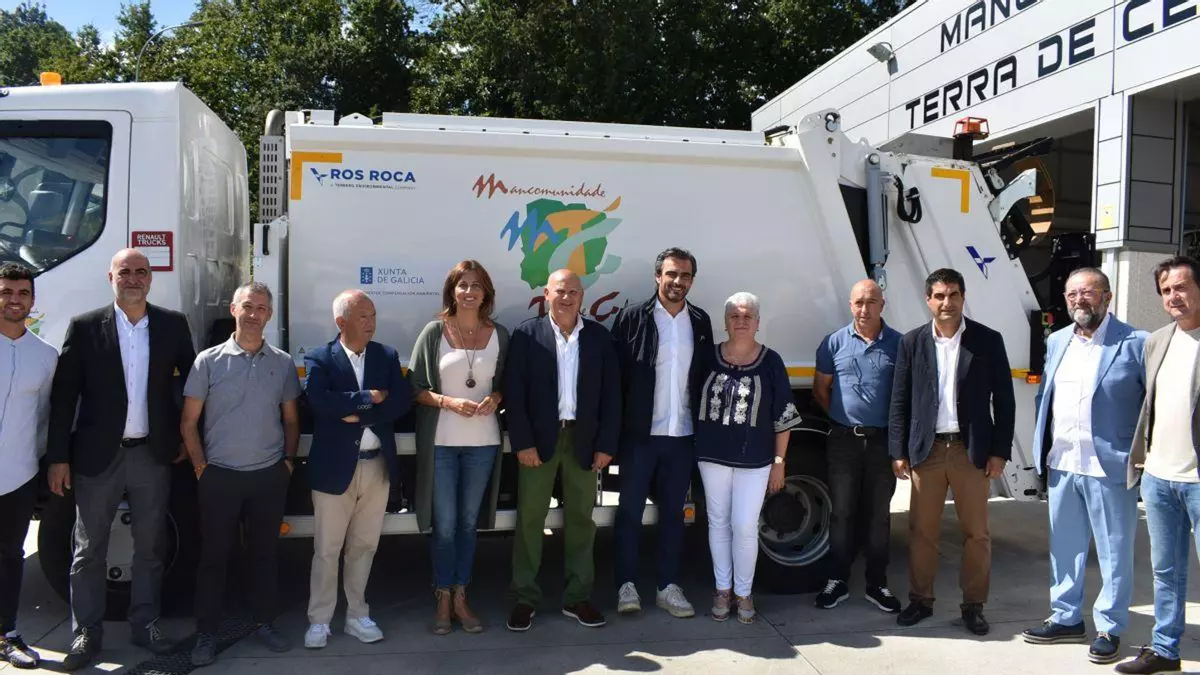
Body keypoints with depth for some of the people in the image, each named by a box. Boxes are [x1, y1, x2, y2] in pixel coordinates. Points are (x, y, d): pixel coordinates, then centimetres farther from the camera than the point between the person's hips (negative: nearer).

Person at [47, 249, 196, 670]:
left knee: (150, 547, 12)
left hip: (153, 455, 2)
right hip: (97, 456, -1)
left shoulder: (174, 325, 2)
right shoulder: (84, 327, -3)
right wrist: (58, 457, -6)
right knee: (89, 550, 8)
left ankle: (144, 624, 25)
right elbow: (63, 395, -3)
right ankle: (86, 632, 20)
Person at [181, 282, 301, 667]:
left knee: (265, 553, 11)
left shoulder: (283, 363, 5)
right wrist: (201, 467, -4)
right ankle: (206, 633, 16)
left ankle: (264, 622, 24)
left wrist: (288, 460, 2)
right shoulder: (209, 361, -2)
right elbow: (189, 422, 1)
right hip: (220, 476, -2)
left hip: (269, 476, 2)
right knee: (213, 556, 5)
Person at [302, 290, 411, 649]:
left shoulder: (387, 356, 6)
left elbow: (403, 400, -5)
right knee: (327, 549, 6)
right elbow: (319, 401, -21)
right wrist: (368, 397, -16)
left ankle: (357, 616, 26)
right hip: (335, 467, -3)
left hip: (378, 466, 3)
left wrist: (358, 416, -14)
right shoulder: (319, 359, -4)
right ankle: (319, 621, 18)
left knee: (364, 546, 13)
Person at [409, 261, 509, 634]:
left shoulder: (499, 335, 3)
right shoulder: (434, 332, -3)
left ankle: (460, 598, 23)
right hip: (441, 442, -2)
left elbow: (507, 383, 12)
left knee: (468, 523, 12)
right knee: (445, 525, 3)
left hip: (483, 442, 2)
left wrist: (495, 399, -9)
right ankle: (443, 600, 18)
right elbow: (415, 387, -2)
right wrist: (449, 402, -16)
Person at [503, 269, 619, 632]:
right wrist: (522, 442, -11)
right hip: (538, 439, -2)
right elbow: (514, 392, -5)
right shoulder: (526, 334, -2)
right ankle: (524, 598, 14)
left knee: (580, 518, 9)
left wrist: (606, 443, -2)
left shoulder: (599, 336, 4)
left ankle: (577, 597, 20)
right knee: (529, 518, 3)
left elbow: (611, 393, 3)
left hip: (584, 439, 2)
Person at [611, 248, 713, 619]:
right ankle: (626, 585, 16)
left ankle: (668, 587, 22)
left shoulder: (701, 321, 7)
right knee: (630, 511, 6)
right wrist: (616, 428, -9)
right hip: (639, 434, -3)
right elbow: (616, 375, -6)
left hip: (683, 436, 4)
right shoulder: (632, 317, -5)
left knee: (673, 512, 12)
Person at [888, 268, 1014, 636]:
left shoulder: (988, 340, 0)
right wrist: (898, 452, 1)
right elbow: (899, 401, 5)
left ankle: (973, 605, 20)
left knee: (976, 533, 6)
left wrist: (999, 451, -4)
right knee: (922, 531, 8)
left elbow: (1004, 400, 1)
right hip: (925, 449, 1)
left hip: (972, 450, -1)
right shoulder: (912, 342, 3)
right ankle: (920, 601, 21)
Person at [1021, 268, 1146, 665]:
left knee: (1114, 552, 6)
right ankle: (1066, 619, 29)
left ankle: (1110, 629, 20)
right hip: (1061, 465, 6)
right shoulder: (1056, 341, 10)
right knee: (1064, 547, 15)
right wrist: (1043, 450, 10)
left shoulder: (1135, 343, -8)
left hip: (1110, 467, -6)